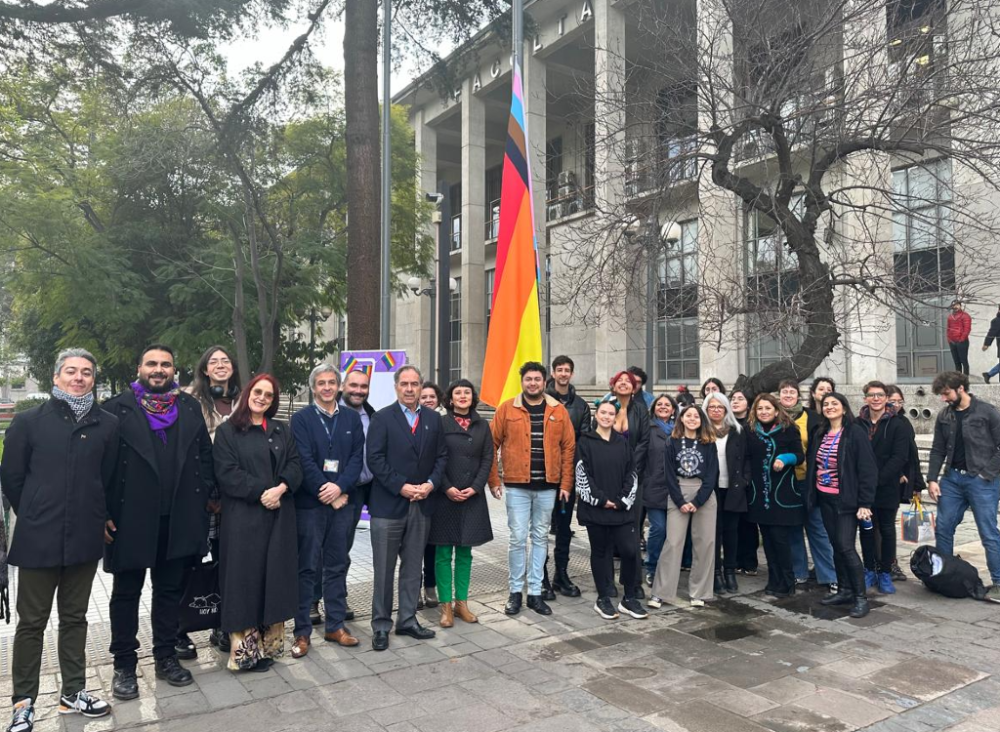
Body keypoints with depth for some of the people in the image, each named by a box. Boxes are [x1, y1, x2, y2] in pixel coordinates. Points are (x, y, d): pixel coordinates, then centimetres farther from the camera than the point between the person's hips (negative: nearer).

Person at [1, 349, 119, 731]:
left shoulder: (108, 424, 0)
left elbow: (108, 478, 6)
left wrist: (91, 516, 7)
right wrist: (35, 518, 6)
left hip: (85, 540, 2)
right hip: (38, 540, -2)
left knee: (75, 618, 15)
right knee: (31, 622, 9)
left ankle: (73, 692, 27)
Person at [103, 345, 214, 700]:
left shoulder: (190, 407, 7)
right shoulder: (117, 408, -2)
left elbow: (205, 453, 9)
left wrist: (205, 494, 1)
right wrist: (103, 512, -9)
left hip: (179, 519, 3)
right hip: (130, 518, -2)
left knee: (170, 591, 14)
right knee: (126, 593, 11)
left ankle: (166, 657, 27)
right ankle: (124, 665, 24)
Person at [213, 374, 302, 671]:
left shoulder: (283, 431, 14)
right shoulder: (227, 432, 2)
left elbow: (295, 465, 5)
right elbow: (226, 473, -8)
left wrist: (280, 488, -13)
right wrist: (261, 492, -16)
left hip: (279, 515, 4)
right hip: (243, 516, -4)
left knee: (274, 576, 5)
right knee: (245, 577, -2)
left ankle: (268, 644, 14)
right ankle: (244, 648, 4)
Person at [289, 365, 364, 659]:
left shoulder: (351, 418, 8)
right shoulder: (301, 418, -2)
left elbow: (357, 457, 2)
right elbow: (304, 461, -9)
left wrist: (340, 487, -12)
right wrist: (325, 492, -13)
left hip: (341, 501, 3)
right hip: (309, 503, -3)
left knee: (337, 566, 11)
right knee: (307, 568, 3)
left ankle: (335, 626, 21)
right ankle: (302, 632, 11)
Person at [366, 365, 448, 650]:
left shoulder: (433, 418, 9)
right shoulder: (382, 418, -3)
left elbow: (441, 456, 8)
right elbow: (375, 459, -10)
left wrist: (431, 484, -8)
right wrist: (402, 487, -15)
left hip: (422, 504, 4)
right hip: (388, 505, -3)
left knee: (413, 567, 12)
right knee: (384, 570, 4)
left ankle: (407, 620, 24)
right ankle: (381, 625, 16)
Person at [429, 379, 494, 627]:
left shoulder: (482, 425, 7)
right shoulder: (440, 423, -2)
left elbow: (487, 459, 5)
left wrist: (475, 487, -7)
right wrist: (447, 488, -13)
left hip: (472, 496, 3)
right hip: (445, 495, -3)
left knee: (465, 551, 10)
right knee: (444, 552, 2)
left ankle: (461, 603, 19)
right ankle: (446, 605, 11)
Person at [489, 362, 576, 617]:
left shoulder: (558, 410, 4)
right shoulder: (507, 409, -1)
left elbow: (568, 448, 4)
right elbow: (492, 445, -1)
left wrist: (566, 484, 0)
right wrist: (494, 480, -5)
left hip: (548, 486, 2)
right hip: (517, 485, -2)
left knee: (540, 538, 10)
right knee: (518, 538, 1)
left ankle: (535, 592, 20)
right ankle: (515, 591, 15)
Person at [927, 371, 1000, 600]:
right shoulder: (944, 416, 8)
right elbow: (937, 450, 12)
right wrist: (932, 479, 4)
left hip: (981, 481, -5)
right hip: (952, 478, 5)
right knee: (943, 528, 9)